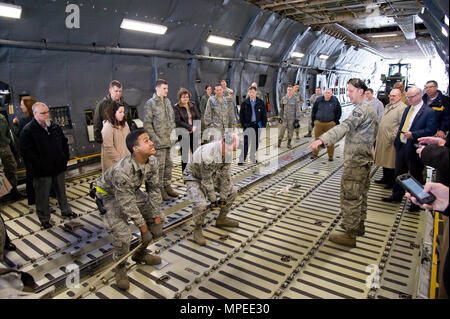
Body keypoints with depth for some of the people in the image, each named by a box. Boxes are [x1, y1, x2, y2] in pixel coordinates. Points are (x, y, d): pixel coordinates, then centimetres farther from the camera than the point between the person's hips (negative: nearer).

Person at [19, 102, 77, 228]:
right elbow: (26, 152, -14)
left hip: (59, 167, 5)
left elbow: (64, 142, 18)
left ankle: (65, 211, 37)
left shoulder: (55, 127, 6)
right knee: (43, 196, 7)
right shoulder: (28, 131, -11)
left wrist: (65, 158, 8)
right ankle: (44, 219, 24)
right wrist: (41, 165, -18)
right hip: (42, 171, -5)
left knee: (61, 191, 20)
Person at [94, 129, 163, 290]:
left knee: (157, 217, 5)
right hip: (109, 195, -7)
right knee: (122, 234, -19)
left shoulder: (152, 162, -20)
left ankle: (140, 254, 27)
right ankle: (120, 267, 13)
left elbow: (154, 190, -10)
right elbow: (128, 205, -31)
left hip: (131, 191, 7)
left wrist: (156, 222, -9)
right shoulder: (122, 171, -39)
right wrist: (144, 230, -22)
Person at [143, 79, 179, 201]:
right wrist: (155, 139, -16)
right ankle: (160, 189, 9)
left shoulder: (167, 101, 13)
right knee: (159, 166, -2)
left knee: (168, 164, 15)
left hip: (169, 140, 7)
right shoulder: (150, 103, -8)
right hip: (158, 142, -7)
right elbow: (147, 124, -12)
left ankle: (167, 186, 28)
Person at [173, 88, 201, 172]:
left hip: (193, 133, 4)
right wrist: (190, 127, -17)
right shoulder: (176, 107, -2)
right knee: (184, 154, 1)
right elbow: (178, 121, -12)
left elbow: (198, 118, 10)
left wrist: (195, 127, -9)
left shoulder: (192, 106, 13)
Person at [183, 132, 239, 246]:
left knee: (232, 191, 6)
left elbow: (225, 177, -9)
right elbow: (207, 181, -29)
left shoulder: (227, 151, -14)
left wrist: (223, 198, -8)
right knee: (201, 204, -29)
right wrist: (213, 200, -18)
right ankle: (197, 229, -3)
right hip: (193, 177, -7)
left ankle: (221, 219, 21)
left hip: (211, 175, 8)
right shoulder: (207, 154, -38)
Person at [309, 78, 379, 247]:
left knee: (350, 196, -6)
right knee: (360, 194, 20)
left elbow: (345, 126, -34)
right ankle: (359, 225, 34)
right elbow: (373, 133, 23)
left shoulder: (361, 109, -17)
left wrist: (322, 139, -46)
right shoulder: (370, 108, 16)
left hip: (356, 160, -11)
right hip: (365, 157, 11)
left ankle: (350, 234, 1)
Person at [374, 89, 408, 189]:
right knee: (385, 160, 16)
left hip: (391, 140, -8)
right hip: (382, 138, 8)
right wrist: (379, 135, 18)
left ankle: (392, 182, 11)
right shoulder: (388, 106, 18)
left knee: (391, 161, 0)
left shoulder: (402, 107, -11)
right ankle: (385, 178, 29)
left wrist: (393, 136, -20)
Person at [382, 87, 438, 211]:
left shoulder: (429, 112, -10)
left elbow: (431, 130, -16)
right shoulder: (407, 109, 12)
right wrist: (397, 140, 11)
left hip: (414, 149, -7)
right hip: (401, 146, 7)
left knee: (416, 176, 5)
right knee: (399, 173, 17)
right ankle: (397, 196, 33)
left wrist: (413, 134, -24)